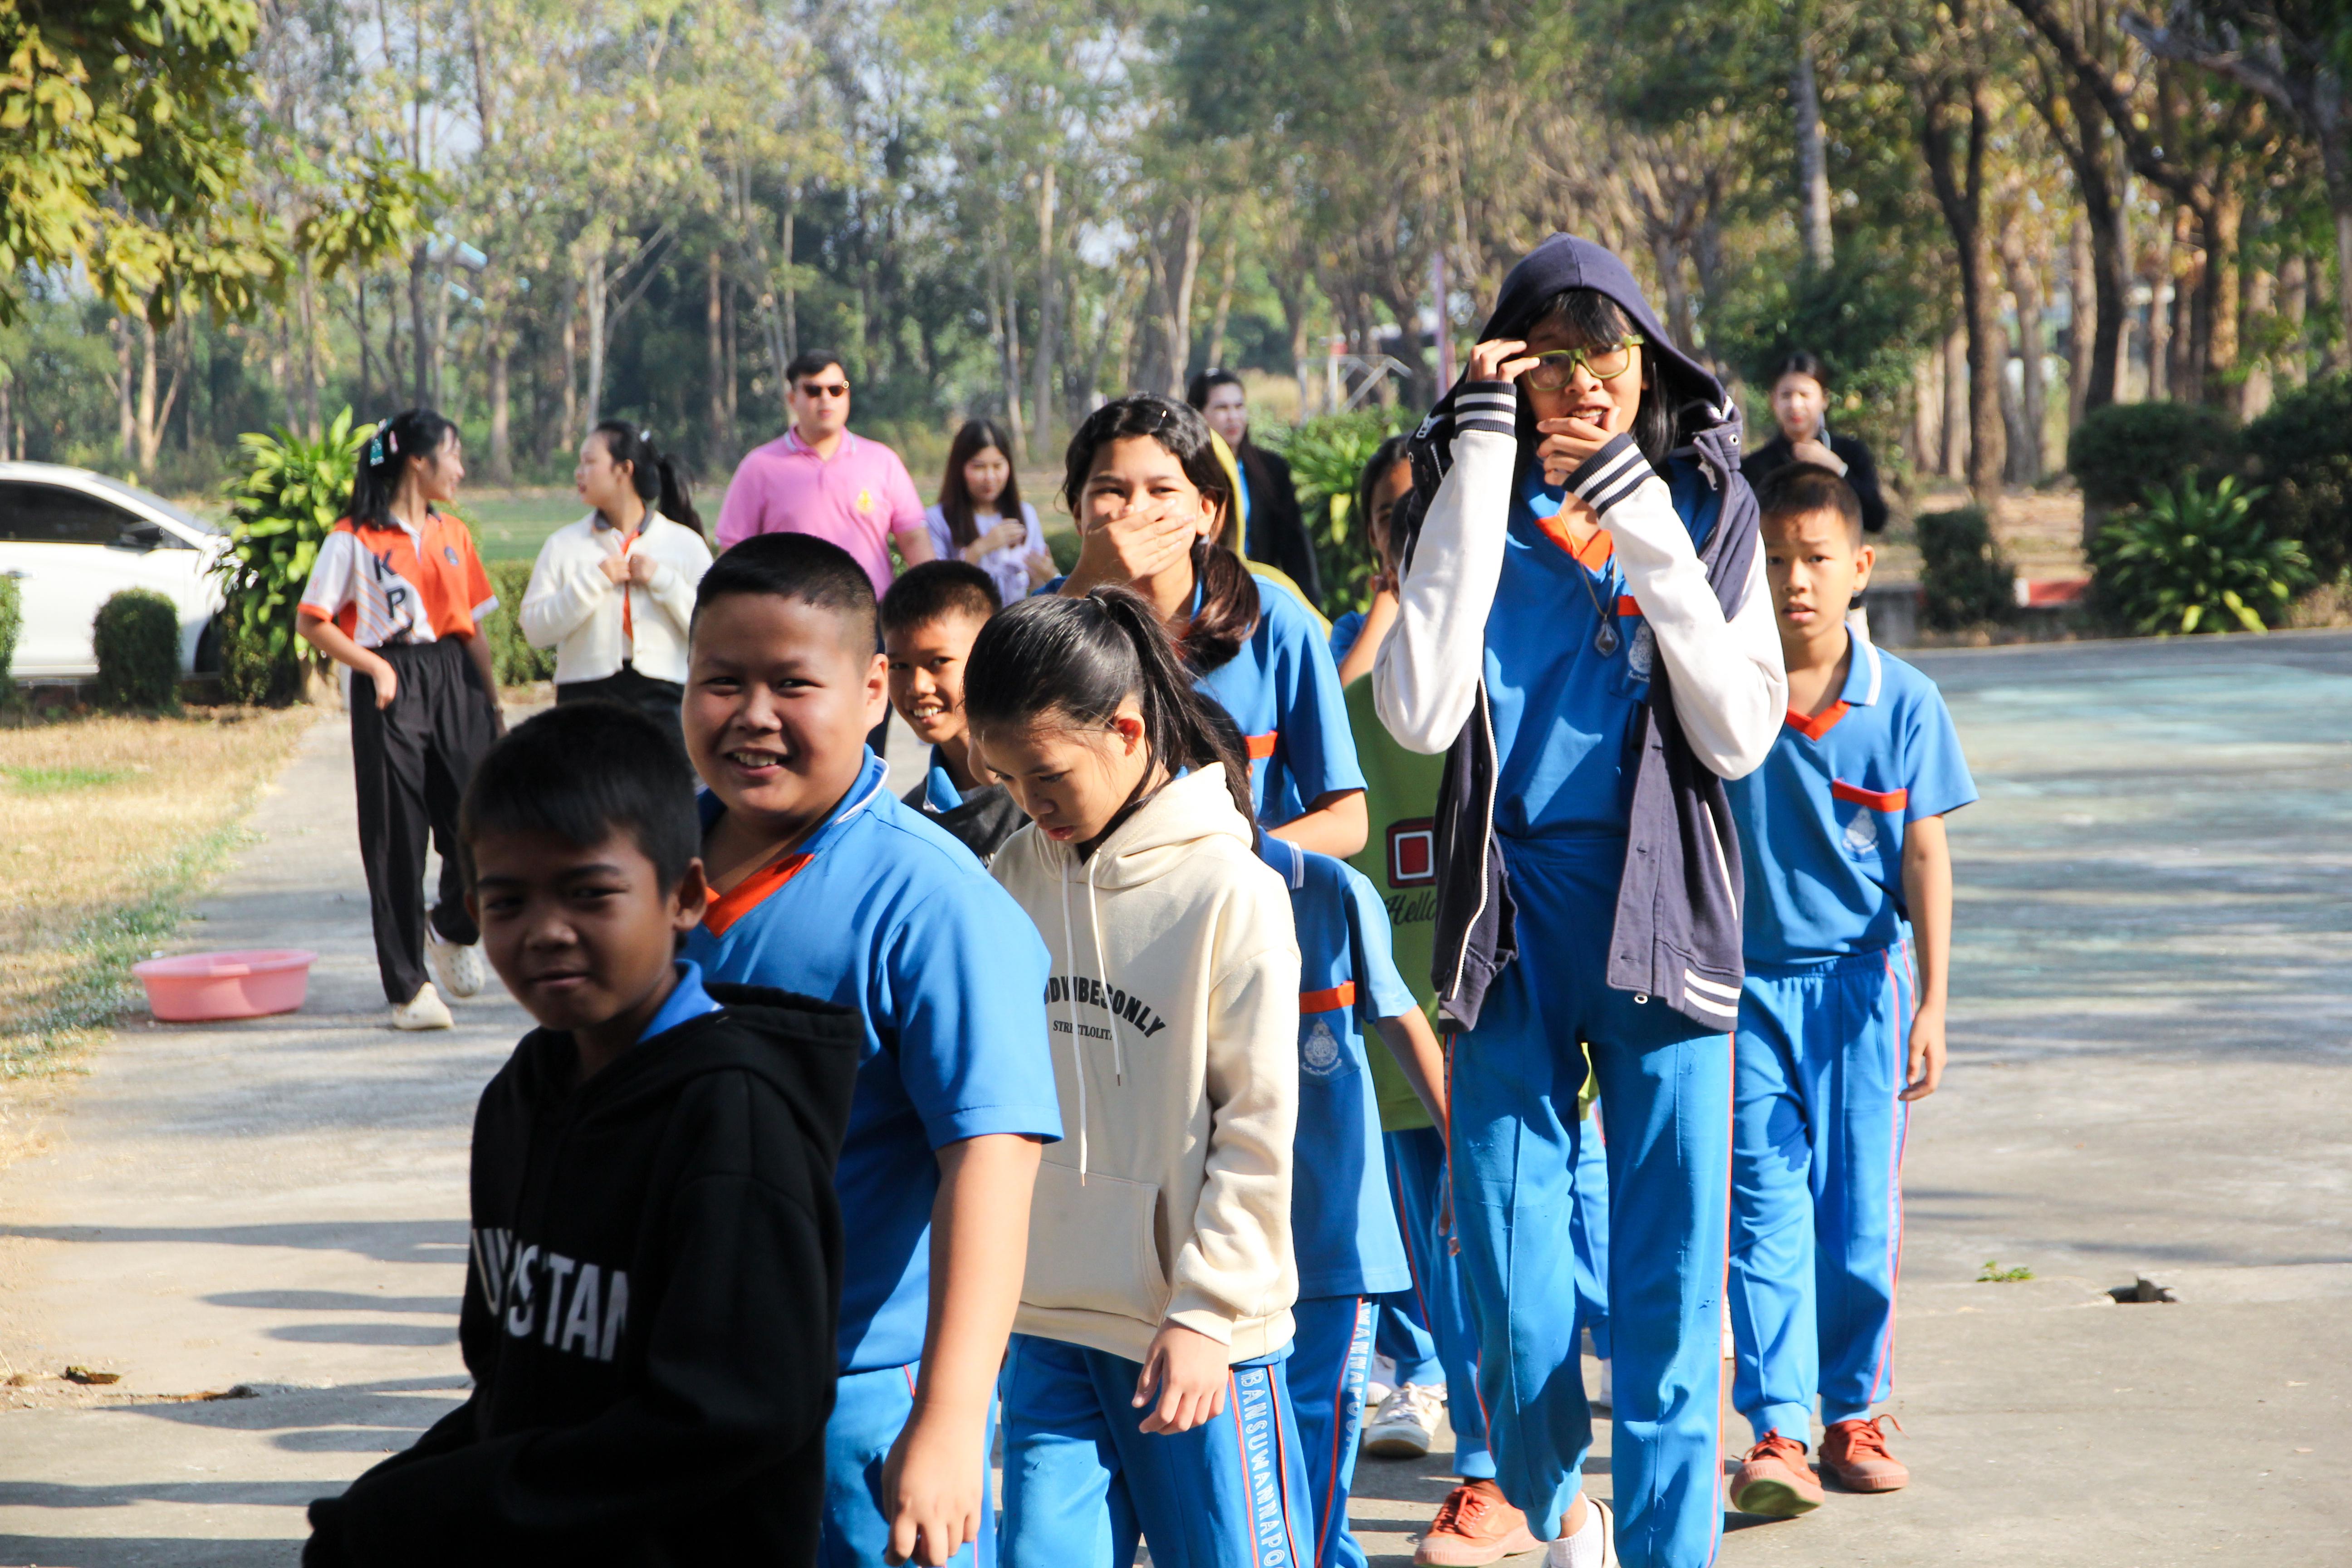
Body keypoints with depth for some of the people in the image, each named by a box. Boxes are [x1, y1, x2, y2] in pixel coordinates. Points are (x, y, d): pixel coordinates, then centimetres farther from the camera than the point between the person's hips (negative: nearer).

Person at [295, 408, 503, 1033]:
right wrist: (375, 667, -11)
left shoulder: (452, 535, 15)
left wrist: (493, 708, 14)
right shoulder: (354, 539, -3)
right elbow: (311, 621, -3)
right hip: (391, 692, -5)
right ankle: (408, 988, 5)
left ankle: (452, 929, 25)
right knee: (397, 841, -2)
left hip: (454, 683, 5)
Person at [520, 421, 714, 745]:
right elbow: (534, 629, -2)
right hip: (587, 694, 1)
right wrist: (594, 581, -8)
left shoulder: (685, 543, 6)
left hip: (662, 697, -1)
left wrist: (663, 580, -8)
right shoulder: (564, 544, 8)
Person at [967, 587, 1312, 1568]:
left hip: (1201, 1333, -4)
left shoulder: (1233, 891, -9)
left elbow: (1260, 1128, -9)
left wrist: (1207, 1311, -12)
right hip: (1045, 1322, 4)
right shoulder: (1011, 881, 6)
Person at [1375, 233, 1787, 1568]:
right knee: (1516, 1288, 2)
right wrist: (1483, 461, -14)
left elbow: (1742, 735, -7)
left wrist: (1643, 527, -12)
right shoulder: (1475, 509, 3)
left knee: (1669, 1285, -3)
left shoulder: (1705, 509, 5)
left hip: (1663, 919, 0)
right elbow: (1420, 712, -15)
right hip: (1514, 922, 0)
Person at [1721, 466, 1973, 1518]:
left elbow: (1925, 859, 3)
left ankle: (1853, 1415, 20)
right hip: (1748, 981, -1)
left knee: (1862, 1213, 4)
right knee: (1766, 1207, -6)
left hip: (1864, 979, 1)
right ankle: (1776, 1434, -7)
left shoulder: (1903, 702, -1)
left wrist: (1932, 1005, -1)